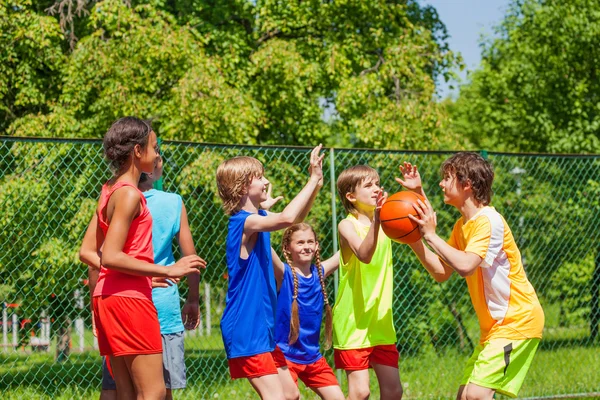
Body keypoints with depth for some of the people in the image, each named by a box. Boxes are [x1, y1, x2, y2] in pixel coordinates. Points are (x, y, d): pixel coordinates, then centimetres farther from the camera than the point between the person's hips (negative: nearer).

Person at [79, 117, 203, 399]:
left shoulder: (110, 191, 15)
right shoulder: (129, 194, -12)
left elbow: (87, 253, 15)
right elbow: (110, 257, -20)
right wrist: (167, 271, -18)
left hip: (107, 298, 9)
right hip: (129, 299, -9)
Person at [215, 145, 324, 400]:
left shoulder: (258, 217, 12)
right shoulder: (244, 221, -17)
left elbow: (296, 218, 27)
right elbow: (286, 218, -34)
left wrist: (316, 184, 11)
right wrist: (312, 180, -24)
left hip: (262, 327, 10)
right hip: (246, 329, -10)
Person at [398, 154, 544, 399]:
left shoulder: (488, 221, -18)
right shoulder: (462, 226, 11)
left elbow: (465, 266, -32)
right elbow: (440, 272, 11)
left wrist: (430, 235, -25)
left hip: (518, 320, -10)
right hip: (494, 324, 10)